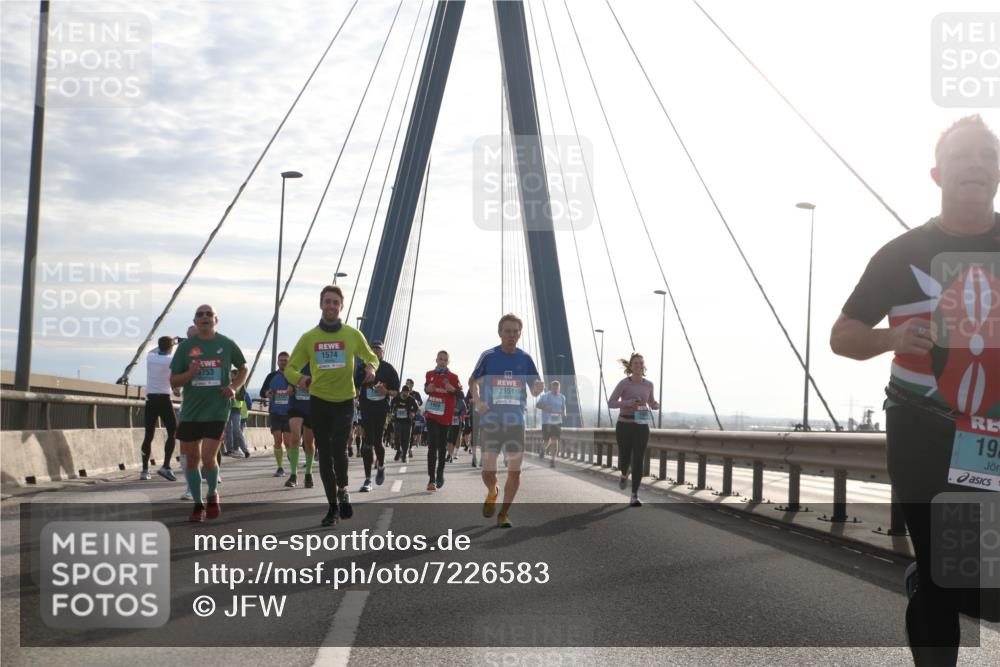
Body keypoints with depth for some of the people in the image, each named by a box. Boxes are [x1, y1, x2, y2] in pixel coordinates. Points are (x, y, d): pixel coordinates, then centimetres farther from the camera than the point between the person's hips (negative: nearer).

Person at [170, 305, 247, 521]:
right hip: (190, 411, 2)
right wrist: (190, 374, -15)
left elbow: (243, 369, 17)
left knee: (208, 457, -12)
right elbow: (173, 381, 5)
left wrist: (234, 387, -1)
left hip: (217, 411, -2)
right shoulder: (185, 346, 4)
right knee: (191, 459, 6)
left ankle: (213, 494, 17)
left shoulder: (227, 345, 2)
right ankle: (198, 504, 23)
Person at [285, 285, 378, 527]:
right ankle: (333, 507, 19)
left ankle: (342, 491, 11)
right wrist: (299, 378, -20)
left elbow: (371, 357, 15)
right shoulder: (308, 338, 1)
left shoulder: (353, 335, 0)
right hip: (318, 401, 2)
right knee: (325, 455, 6)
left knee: (338, 448, -19)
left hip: (345, 401, -2)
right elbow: (290, 368, 3)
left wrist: (371, 367, -9)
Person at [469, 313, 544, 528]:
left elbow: (535, 389, 9)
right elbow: (473, 380, 11)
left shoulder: (525, 358, 3)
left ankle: (504, 513, 14)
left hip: (516, 422, 2)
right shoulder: (488, 356, -2)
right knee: (488, 470, -3)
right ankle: (492, 492, 32)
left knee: (514, 470, -1)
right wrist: (477, 401, -7)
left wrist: (538, 388, -16)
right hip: (490, 421, -1)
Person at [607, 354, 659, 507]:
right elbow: (610, 403, -10)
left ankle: (634, 497, -7)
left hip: (641, 426, 2)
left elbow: (652, 403, 19)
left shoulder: (648, 384, 4)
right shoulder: (624, 383, -8)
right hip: (624, 425, -2)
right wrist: (628, 402, -26)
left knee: (638, 461, -10)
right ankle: (624, 475, 46)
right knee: (625, 458, 7)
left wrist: (656, 405, -5)